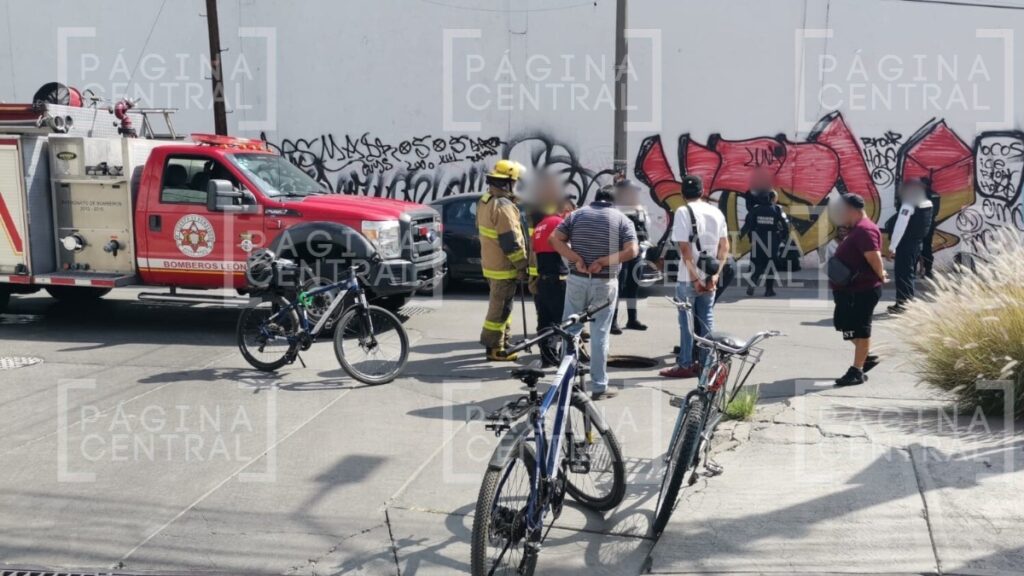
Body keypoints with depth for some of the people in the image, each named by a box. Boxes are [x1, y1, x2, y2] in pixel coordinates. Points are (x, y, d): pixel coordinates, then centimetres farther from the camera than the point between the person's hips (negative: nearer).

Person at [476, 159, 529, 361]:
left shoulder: (484, 201, 10)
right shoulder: (503, 206, -21)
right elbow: (510, 241, -22)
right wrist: (522, 265, -16)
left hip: (490, 262, 10)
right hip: (503, 267, -10)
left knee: (501, 305, 20)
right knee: (500, 307, -2)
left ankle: (502, 341, 30)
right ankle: (494, 348, 4)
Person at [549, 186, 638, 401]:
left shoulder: (577, 214, 7)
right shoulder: (622, 219, 2)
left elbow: (555, 239, -5)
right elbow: (632, 251, -12)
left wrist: (576, 259, -10)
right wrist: (602, 261, -11)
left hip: (577, 280, 2)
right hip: (605, 283, -1)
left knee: (570, 330, 13)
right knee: (600, 334, 4)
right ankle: (599, 387, 7)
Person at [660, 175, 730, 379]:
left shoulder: (683, 212, -10)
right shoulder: (716, 212, 7)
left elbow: (684, 248, -16)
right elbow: (725, 246, 5)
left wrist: (694, 277, -14)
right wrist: (716, 274, 2)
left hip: (688, 278, -5)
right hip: (710, 277, 5)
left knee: (687, 322, 3)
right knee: (707, 320, 12)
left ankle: (685, 365, 7)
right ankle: (706, 364, 17)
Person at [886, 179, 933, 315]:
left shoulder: (908, 205, -16)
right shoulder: (927, 204, 9)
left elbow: (900, 226, -20)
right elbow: (924, 227, 14)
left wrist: (892, 246, -19)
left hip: (906, 244, -9)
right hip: (918, 243, 9)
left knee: (903, 273, -6)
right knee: (911, 273, 17)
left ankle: (903, 304, -6)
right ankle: (909, 301, 22)